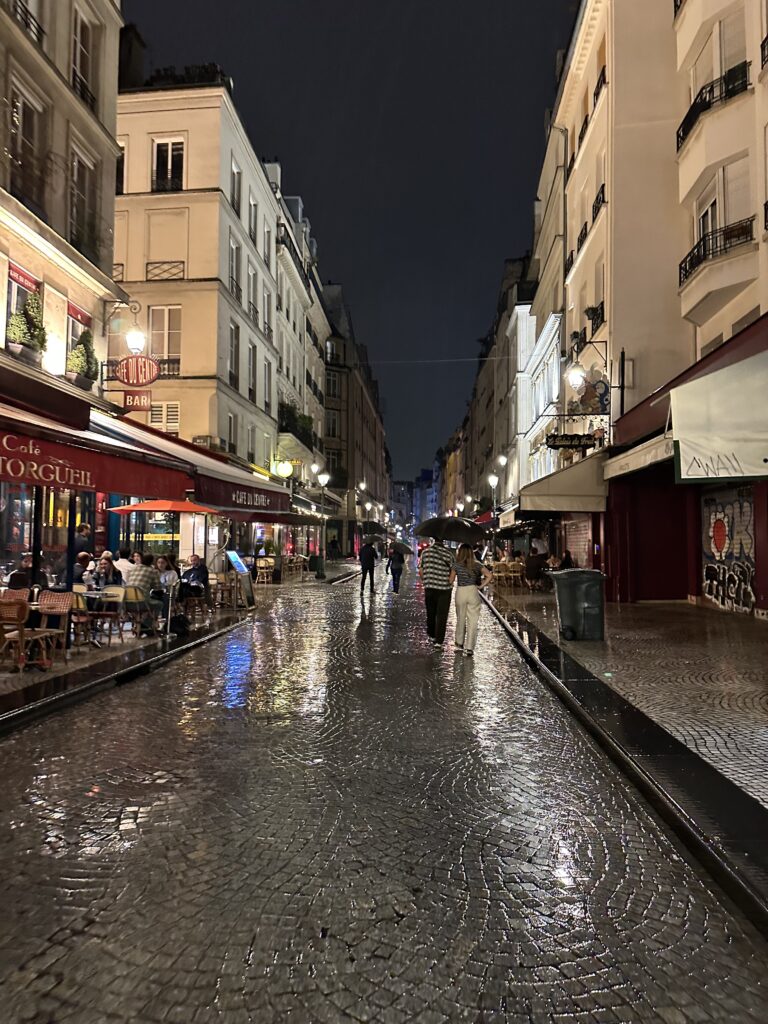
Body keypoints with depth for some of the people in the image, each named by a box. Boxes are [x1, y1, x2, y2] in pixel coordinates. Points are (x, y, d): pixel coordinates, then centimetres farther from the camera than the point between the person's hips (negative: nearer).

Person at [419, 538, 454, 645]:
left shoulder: (425, 552, -1)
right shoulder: (448, 553, -7)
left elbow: (420, 571, 2)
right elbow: (452, 571, -9)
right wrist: (449, 582, 7)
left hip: (429, 588, 3)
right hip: (444, 588, -2)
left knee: (431, 613, 18)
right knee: (442, 615, 2)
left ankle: (431, 635, 31)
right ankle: (439, 640, 0)